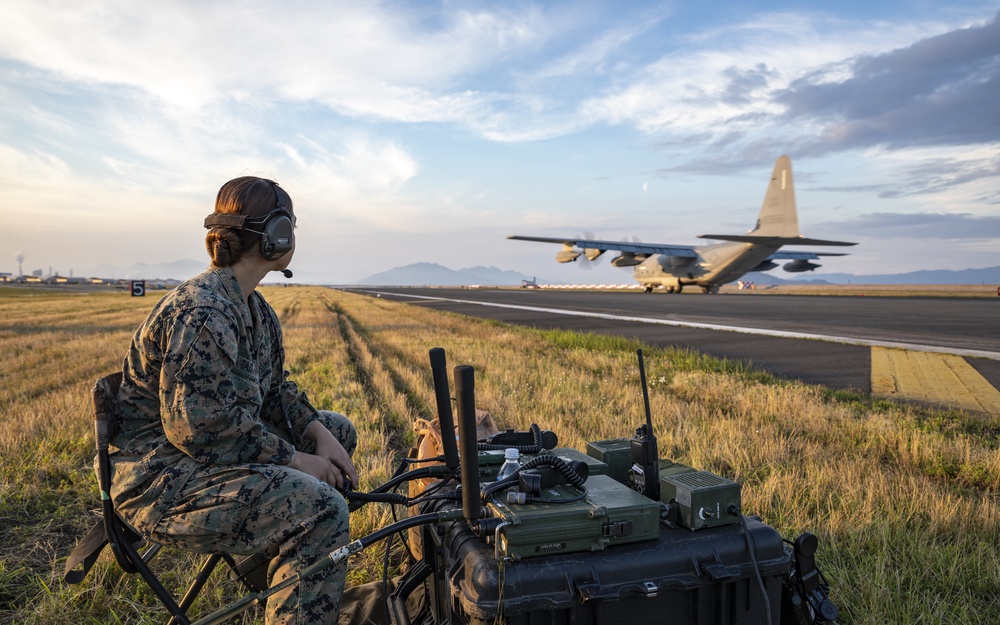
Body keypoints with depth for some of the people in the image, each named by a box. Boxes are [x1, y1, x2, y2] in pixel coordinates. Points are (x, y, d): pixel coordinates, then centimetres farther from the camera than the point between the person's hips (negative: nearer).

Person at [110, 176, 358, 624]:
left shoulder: (256, 309, 9)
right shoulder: (200, 313, -23)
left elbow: (274, 389, 13)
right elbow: (199, 427, -28)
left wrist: (318, 433, -4)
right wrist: (295, 460, -21)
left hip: (213, 455, 10)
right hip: (161, 482, -10)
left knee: (338, 430, 14)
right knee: (320, 507, -28)